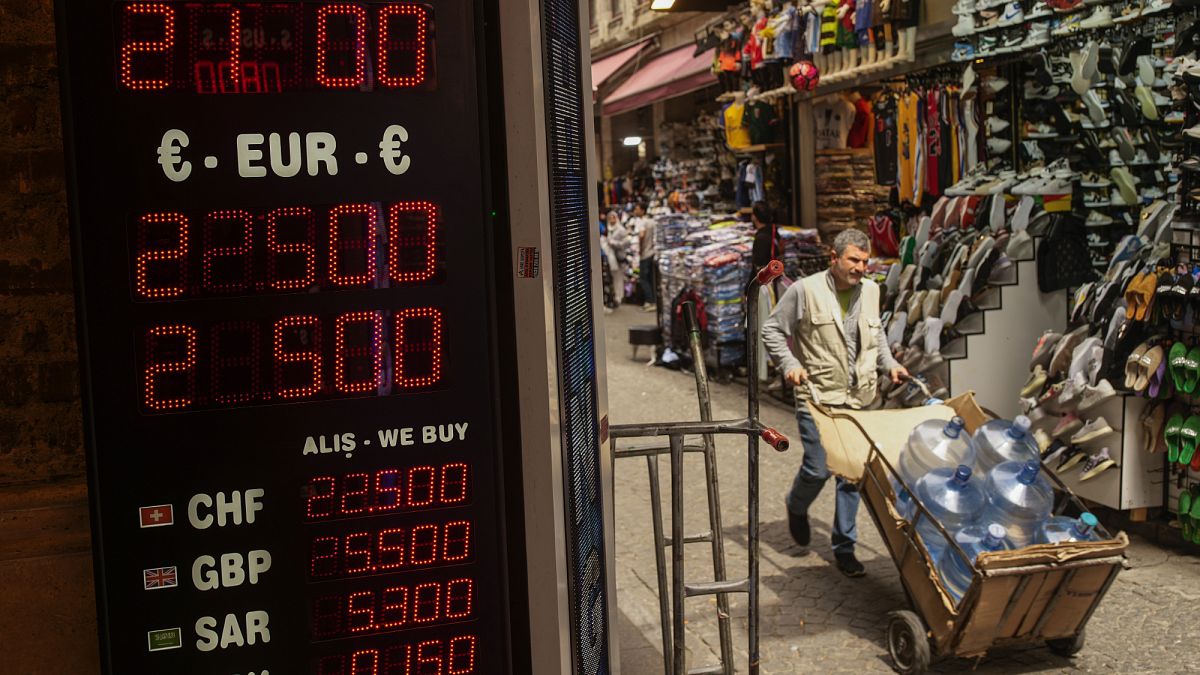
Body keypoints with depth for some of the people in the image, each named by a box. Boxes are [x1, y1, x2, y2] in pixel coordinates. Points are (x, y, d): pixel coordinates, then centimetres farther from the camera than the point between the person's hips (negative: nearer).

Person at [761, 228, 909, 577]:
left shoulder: (870, 290, 8)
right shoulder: (805, 290, -7)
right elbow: (772, 329, -1)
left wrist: (888, 364, 10)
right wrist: (789, 363, -14)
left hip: (858, 399, 5)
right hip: (817, 396, -5)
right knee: (818, 468, -8)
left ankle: (844, 548, 17)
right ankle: (797, 508, 27)